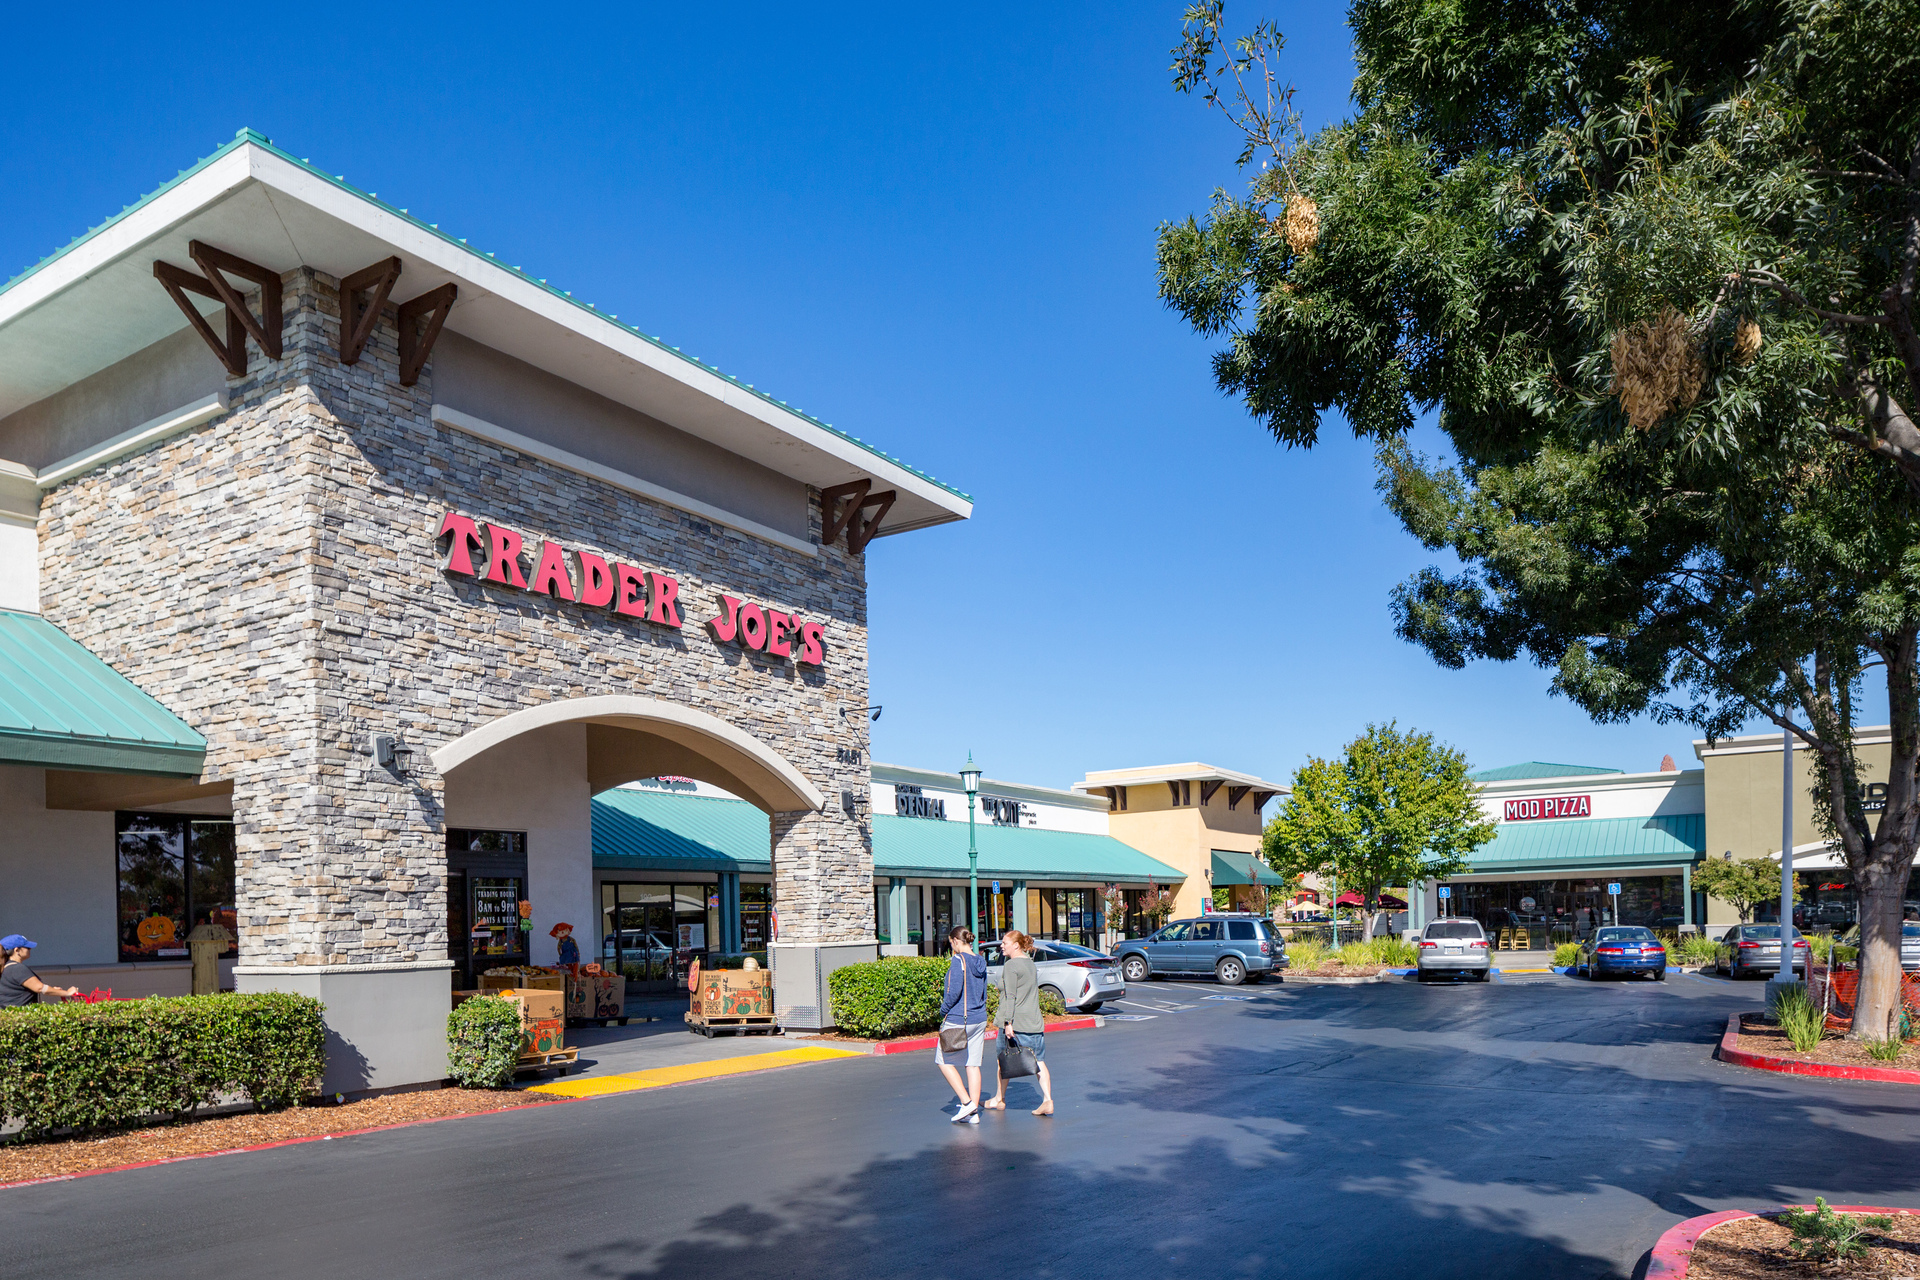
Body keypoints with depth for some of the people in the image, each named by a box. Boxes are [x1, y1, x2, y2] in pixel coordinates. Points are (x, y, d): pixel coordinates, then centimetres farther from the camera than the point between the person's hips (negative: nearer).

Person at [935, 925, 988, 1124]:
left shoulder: (958, 960, -14)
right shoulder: (980, 962, 9)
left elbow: (954, 991, -19)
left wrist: (944, 1009, -4)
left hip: (958, 1020, -7)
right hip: (979, 1019, 7)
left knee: (943, 1060, 7)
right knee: (973, 1064, 9)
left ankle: (967, 1102, -1)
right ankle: (974, 1113, 10)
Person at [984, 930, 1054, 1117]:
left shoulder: (1011, 965, -10)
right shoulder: (1030, 964, 15)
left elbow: (1010, 996, -16)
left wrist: (1008, 1022, -18)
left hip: (1015, 1024, -7)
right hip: (1035, 1023, 7)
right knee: (1039, 1061, 2)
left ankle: (999, 1100, 21)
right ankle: (1047, 1101, -8)